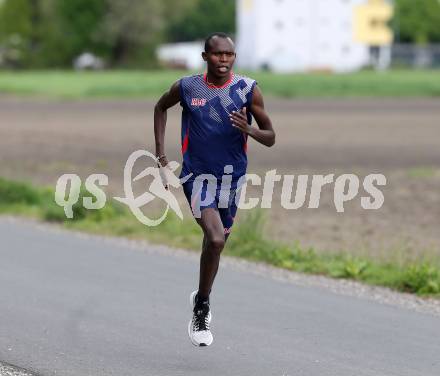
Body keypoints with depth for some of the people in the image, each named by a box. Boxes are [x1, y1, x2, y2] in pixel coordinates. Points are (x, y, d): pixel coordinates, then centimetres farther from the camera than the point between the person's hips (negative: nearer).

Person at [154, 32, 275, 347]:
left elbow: (270, 138, -2)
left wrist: (249, 130, -25)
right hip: (197, 175, -3)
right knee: (216, 239, -22)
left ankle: (201, 300, 41)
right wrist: (161, 154, 8)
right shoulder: (187, 88, -7)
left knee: (216, 244, 15)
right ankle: (202, 308, -4)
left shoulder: (248, 89, -7)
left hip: (231, 176, 3)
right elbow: (161, 107, 15)